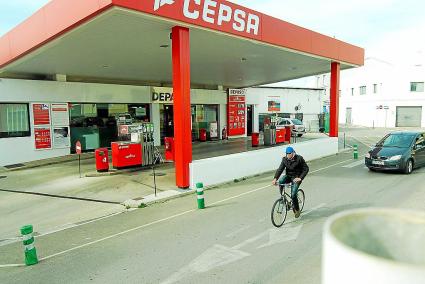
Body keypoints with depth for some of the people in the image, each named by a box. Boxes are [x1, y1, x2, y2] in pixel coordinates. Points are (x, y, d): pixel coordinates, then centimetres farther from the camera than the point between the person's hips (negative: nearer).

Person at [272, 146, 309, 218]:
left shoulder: (299, 158, -13)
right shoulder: (285, 159, -3)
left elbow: (306, 169, -11)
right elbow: (280, 169, -10)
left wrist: (300, 178, -24)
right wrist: (275, 178, -25)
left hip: (296, 178, -4)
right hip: (288, 176, 4)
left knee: (293, 195, -16)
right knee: (280, 181, -30)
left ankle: (297, 210, 9)